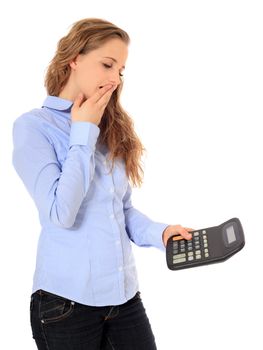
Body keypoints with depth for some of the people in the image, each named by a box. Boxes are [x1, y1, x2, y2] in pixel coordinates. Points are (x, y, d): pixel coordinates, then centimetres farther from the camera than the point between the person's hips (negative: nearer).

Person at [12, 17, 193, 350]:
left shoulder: (112, 128, 10)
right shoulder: (33, 126, -9)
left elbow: (124, 209, 11)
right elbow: (61, 213, -21)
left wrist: (160, 232, -8)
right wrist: (83, 134, -13)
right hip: (67, 299, -5)